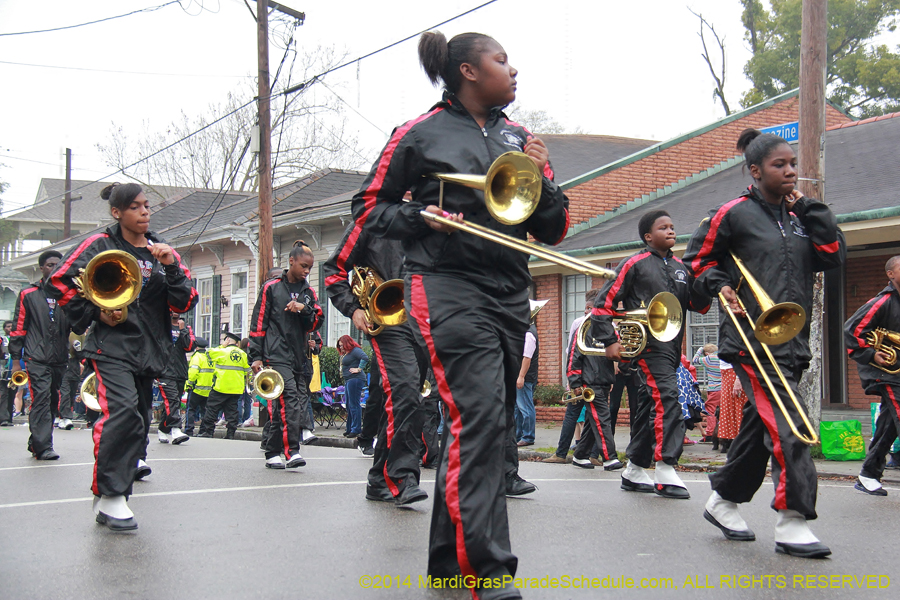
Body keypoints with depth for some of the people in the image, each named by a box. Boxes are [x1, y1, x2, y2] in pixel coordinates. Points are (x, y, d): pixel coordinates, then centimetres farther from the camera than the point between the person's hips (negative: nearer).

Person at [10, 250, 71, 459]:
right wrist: (16, 357, 0)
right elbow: (18, 327, 5)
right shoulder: (28, 294, 7)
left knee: (52, 402, 7)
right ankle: (43, 447, -13)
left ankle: (36, 443, 20)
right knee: (41, 399, -13)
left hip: (60, 359, 4)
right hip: (36, 359, -4)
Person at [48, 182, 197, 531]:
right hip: (111, 347, -5)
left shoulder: (161, 251, 13)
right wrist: (94, 315, -5)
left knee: (135, 422, 5)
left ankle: (107, 499, 16)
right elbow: (60, 282, 3)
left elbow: (184, 304, 8)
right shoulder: (101, 245, 1)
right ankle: (110, 496, -17)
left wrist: (171, 267, -8)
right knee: (123, 410, -24)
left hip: (149, 350, 5)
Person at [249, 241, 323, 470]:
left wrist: (304, 309, -9)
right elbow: (258, 323, 3)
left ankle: (272, 453, 16)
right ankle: (292, 451, -25)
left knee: (280, 407, 7)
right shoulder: (271, 288, 3)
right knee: (289, 400, -20)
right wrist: (256, 356, -2)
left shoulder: (309, 292, 16)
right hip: (276, 355, -5)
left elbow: (316, 323, 12)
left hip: (299, 356, 5)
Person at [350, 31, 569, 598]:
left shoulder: (520, 138, 17)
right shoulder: (420, 134, 2)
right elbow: (369, 206, 8)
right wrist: (420, 218, -10)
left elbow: (553, 231, 17)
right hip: (450, 289, -6)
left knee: (479, 426, 8)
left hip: (509, 294, 6)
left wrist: (542, 179, -1)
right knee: (480, 418, -19)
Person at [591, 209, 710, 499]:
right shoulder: (635, 264, -1)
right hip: (647, 343, -7)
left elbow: (700, 306, 11)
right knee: (666, 399, -21)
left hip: (671, 345, 7)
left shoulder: (680, 267, 17)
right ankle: (665, 473, -22)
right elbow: (603, 304, -2)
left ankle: (634, 472, 21)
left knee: (649, 407, 12)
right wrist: (610, 341, -9)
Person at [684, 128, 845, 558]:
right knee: (787, 426, -16)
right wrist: (720, 286, -10)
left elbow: (833, 255, 2)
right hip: (751, 340, -7)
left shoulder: (798, 216, 14)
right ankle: (791, 522, -12)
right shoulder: (734, 213, -3)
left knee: (759, 425, 13)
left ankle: (722, 502, 27)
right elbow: (697, 257, 6)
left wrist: (808, 207, 1)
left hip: (791, 341, 7)